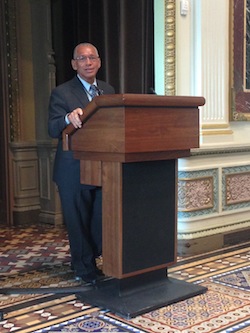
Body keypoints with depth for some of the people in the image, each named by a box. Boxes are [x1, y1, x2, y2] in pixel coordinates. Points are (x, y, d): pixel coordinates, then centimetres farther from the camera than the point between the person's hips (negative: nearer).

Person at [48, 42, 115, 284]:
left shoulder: (108, 90, 12)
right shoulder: (61, 93, -6)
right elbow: (52, 130, -17)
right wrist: (68, 118, -36)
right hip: (74, 171, -5)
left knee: (103, 217, 13)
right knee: (79, 221, 6)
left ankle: (87, 257, 36)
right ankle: (86, 270, 24)